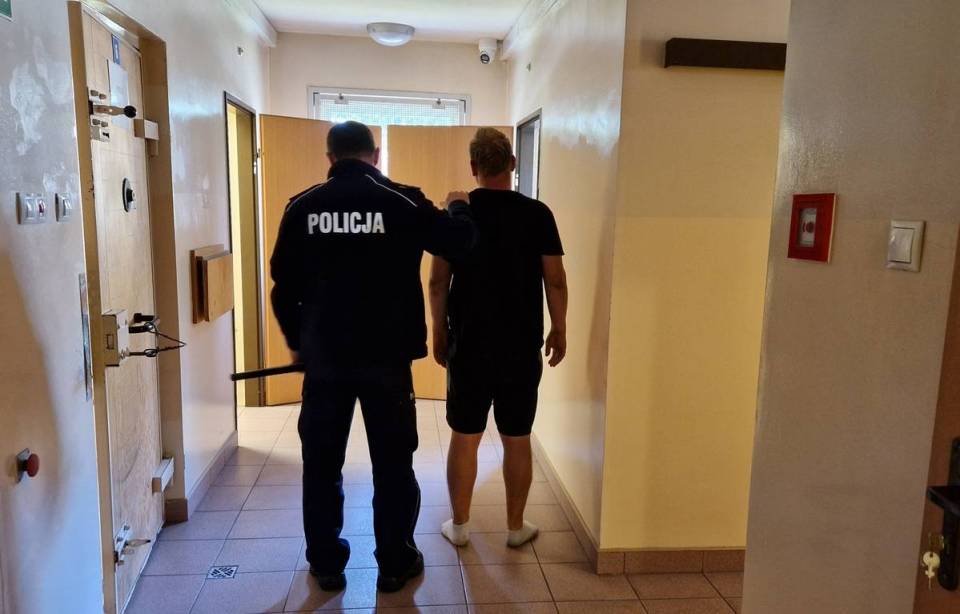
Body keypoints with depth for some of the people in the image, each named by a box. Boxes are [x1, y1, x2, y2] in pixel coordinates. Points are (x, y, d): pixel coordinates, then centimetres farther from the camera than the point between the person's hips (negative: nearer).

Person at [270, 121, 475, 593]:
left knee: (321, 464, 16)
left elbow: (284, 285, 3)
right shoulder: (403, 201, -6)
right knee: (393, 465, 12)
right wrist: (458, 207, 24)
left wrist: (296, 340, 18)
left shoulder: (303, 207, 0)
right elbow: (460, 241, 2)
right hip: (386, 357, -1)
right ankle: (395, 565, 22)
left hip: (323, 356, 2)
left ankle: (326, 564, 25)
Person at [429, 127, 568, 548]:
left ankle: (459, 525, 22)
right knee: (517, 440, 10)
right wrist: (559, 330, 9)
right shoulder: (537, 214, -5)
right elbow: (555, 281, -3)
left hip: (468, 344, 1)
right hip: (522, 346, 0)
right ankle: (516, 527, 22)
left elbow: (438, 281, -2)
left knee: (464, 437, 11)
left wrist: (439, 331, 9)